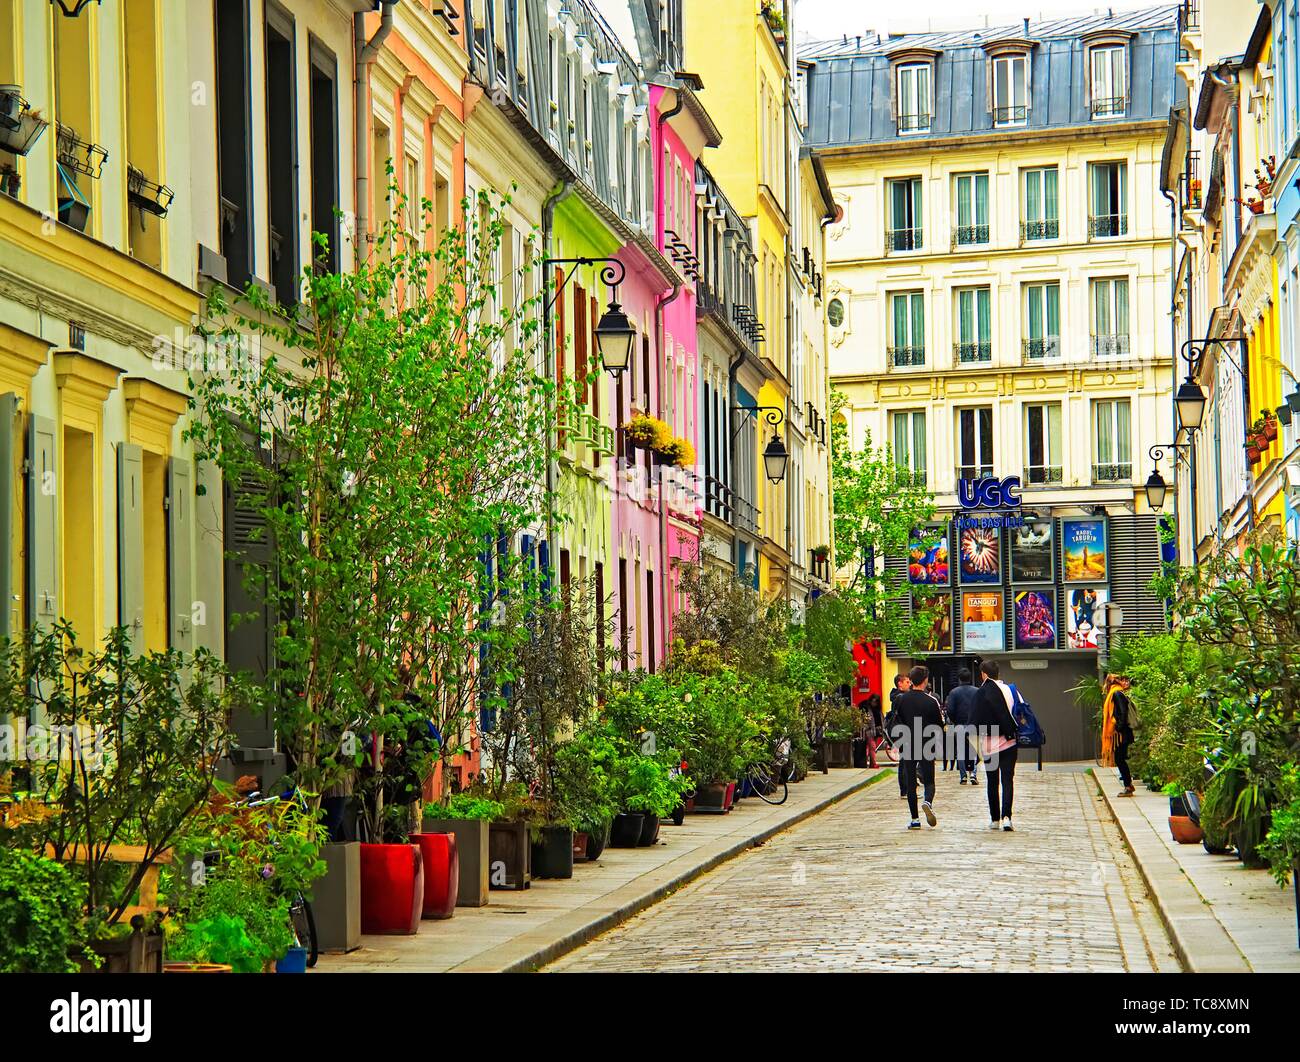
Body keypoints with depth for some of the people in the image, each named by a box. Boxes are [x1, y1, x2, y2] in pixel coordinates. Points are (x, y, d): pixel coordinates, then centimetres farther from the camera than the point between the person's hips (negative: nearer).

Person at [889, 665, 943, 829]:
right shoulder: (931, 701, -6)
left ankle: (915, 819, 4)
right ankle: (928, 802, -23)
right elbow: (940, 726, 0)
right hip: (927, 747, -1)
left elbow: (895, 724, 1)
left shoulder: (901, 699, -1)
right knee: (929, 781, 7)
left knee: (910, 783, 7)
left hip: (907, 747, 1)